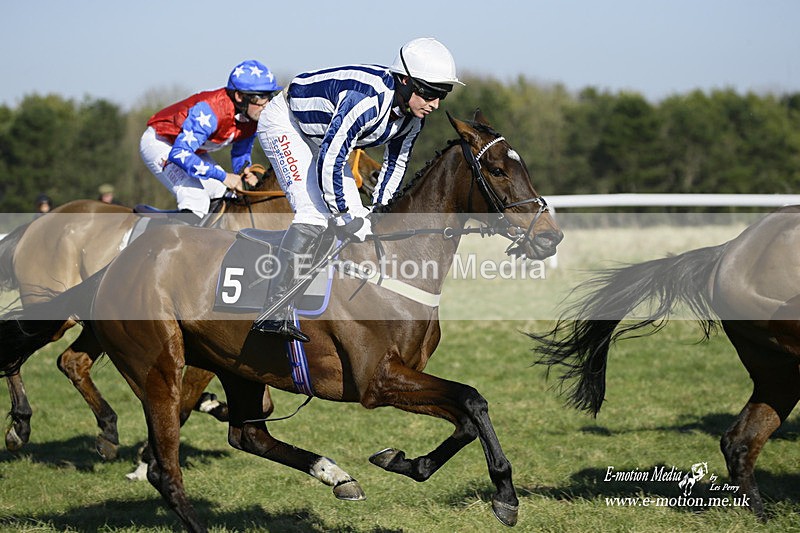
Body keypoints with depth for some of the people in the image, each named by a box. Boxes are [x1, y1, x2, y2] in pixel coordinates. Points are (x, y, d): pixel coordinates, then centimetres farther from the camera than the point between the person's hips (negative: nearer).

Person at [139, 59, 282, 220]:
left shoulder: (253, 118, -14)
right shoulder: (209, 112, -40)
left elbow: (240, 152, 3)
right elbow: (179, 154, -45)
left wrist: (245, 171, -21)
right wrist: (222, 176, -43)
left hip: (192, 149, 9)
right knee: (196, 198, -27)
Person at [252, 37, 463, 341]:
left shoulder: (412, 115, -11)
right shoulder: (367, 100, -37)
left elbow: (396, 162, 6)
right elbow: (330, 160, -35)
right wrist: (344, 213, -26)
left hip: (318, 136, 9)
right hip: (284, 124, -9)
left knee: (355, 216, 2)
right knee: (314, 213, -23)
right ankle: (276, 312, -29)